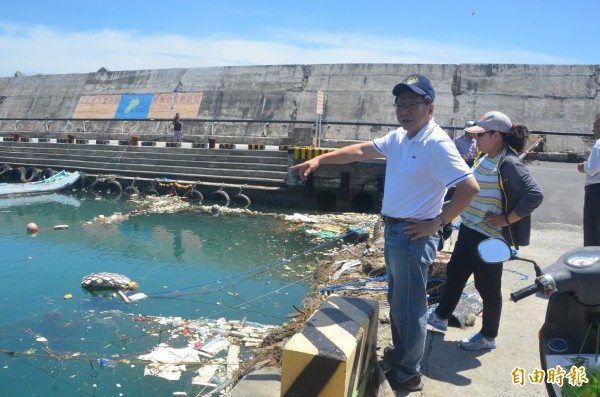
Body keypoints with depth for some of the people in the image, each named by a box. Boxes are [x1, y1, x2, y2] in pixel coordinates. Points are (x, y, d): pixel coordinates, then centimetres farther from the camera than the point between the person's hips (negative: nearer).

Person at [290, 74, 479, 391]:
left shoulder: (437, 144, -19)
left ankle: (408, 375, 21)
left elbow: (470, 187, -24)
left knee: (409, 307, 4)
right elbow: (360, 151, 13)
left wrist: (437, 222, -18)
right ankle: (399, 354, 41)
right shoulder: (398, 138, 8)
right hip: (393, 230, 9)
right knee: (397, 300, 22)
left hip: (412, 234, -9)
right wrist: (320, 159, 8)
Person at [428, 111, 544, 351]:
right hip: (469, 229, 9)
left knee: (488, 287, 7)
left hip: (490, 236, -9)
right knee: (455, 273, 20)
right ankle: (440, 317, 39)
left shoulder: (509, 164, -21)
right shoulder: (484, 159, 5)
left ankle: (488, 337, 26)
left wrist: (507, 219, -23)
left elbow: (534, 196, -29)